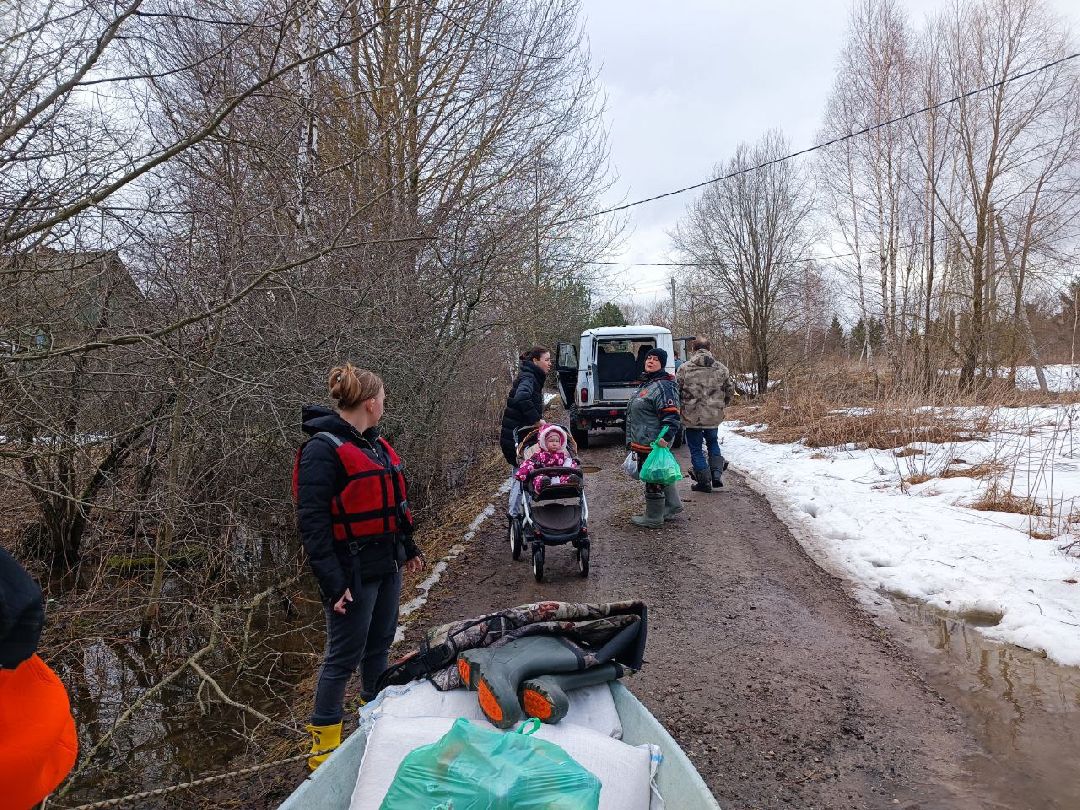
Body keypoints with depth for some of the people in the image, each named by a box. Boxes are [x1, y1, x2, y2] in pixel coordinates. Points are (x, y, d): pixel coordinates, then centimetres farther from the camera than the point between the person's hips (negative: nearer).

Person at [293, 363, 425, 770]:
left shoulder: (373, 443, 10)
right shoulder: (323, 450, -17)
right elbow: (312, 522, -20)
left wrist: (407, 548, 26)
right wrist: (333, 583, -22)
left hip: (386, 566, 8)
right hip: (353, 573, -8)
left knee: (379, 645, 20)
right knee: (344, 657, 2)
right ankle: (323, 746, 18)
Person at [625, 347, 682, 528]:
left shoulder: (664, 386, -16)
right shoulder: (645, 384, 16)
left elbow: (671, 415, -24)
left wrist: (666, 436, -34)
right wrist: (632, 440, 28)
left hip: (654, 444, -11)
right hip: (642, 443, 11)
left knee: (653, 478, 0)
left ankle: (653, 518, 11)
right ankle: (673, 505, 35)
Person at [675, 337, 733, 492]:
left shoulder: (684, 368, -10)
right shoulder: (721, 368, 0)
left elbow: (676, 392, -7)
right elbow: (730, 391, 8)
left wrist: (682, 406, 12)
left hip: (692, 417, -3)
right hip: (714, 416, 3)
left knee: (696, 448, 10)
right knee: (713, 442, 26)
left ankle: (705, 482, 13)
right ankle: (717, 474, 14)